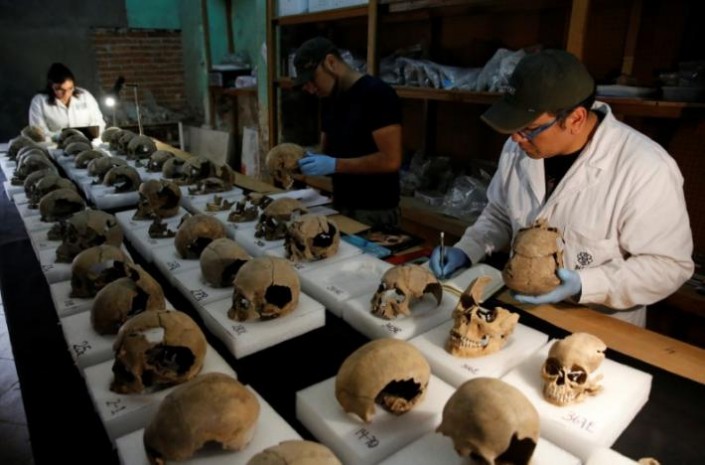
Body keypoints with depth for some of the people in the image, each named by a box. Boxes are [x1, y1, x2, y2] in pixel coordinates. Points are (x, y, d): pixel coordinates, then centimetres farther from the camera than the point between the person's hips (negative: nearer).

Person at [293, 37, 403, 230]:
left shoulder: (377, 94, -15)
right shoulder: (330, 100, 9)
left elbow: (391, 160, -21)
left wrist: (334, 165, -22)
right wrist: (307, 160, -5)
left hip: (375, 212, -7)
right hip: (340, 206, 7)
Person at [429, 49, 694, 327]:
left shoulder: (646, 169, -21)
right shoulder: (519, 149, -5)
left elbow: (669, 264, -15)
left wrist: (583, 285, -27)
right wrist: (466, 251, -6)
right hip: (523, 313, 2)